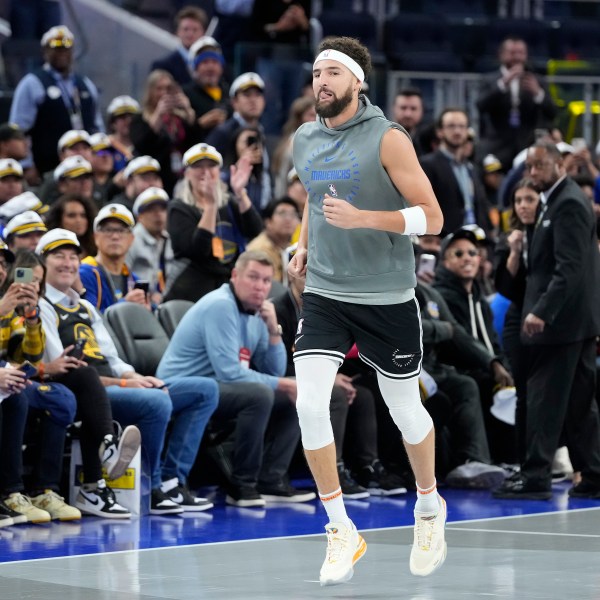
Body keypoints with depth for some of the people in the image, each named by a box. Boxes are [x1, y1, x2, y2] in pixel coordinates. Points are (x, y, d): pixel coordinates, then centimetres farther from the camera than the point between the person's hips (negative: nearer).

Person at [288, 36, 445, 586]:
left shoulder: (387, 139, -12)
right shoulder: (304, 140, 5)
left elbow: (432, 217, -14)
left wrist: (363, 218, -26)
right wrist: (305, 244, 9)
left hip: (387, 298, -4)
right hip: (323, 293, 4)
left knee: (406, 410, 11)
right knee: (310, 406, -13)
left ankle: (430, 506, 38)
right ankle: (341, 531, -1)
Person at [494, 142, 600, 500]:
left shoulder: (569, 204, -13)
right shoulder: (557, 201, 18)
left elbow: (570, 267, -22)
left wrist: (542, 311, -26)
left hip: (563, 321, -10)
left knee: (545, 399, -7)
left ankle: (536, 476, -6)